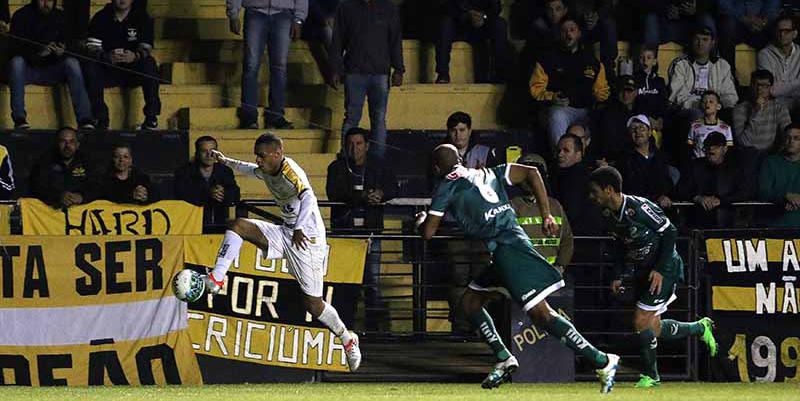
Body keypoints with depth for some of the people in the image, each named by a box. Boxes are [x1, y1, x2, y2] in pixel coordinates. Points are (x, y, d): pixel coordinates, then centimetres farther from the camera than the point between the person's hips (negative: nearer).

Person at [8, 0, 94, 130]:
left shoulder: (60, 18, 7)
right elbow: (16, 47, -13)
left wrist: (62, 52, -23)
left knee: (72, 63, -26)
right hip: (28, 69, -2)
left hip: (52, 71, 2)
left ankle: (85, 120, -31)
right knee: (16, 62, -34)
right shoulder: (21, 16, -2)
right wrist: (38, 52, -32)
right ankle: (19, 119, -38)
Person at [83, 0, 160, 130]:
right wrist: (107, 57, -35)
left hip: (134, 71, 0)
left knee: (149, 64, -31)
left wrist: (135, 56, -36)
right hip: (108, 70, 0)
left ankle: (151, 118, -28)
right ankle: (101, 118, -28)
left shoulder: (142, 17, 1)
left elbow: (146, 49, -11)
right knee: (89, 66, -30)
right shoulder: (100, 18, 1)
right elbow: (92, 49, -11)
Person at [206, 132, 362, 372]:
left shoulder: (290, 171, -20)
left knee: (312, 303, -4)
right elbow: (250, 170, 34)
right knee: (237, 226, -6)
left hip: (307, 238, -8)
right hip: (285, 234, 8)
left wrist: (300, 229, -44)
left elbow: (308, 197, -37)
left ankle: (347, 340, 17)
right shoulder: (267, 172, 7)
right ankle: (216, 280, -10)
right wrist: (225, 162, 38)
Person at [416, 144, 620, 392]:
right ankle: (503, 359, 13)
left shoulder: (446, 190, 2)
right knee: (470, 302, 20)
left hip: (507, 249, -9)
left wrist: (421, 219, 28)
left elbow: (428, 233, 4)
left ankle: (602, 362, -17)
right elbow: (531, 173, 15)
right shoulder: (488, 174, 21)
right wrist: (546, 216, 14)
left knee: (541, 314, -12)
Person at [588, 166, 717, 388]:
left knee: (641, 321, -13)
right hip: (642, 269, 9)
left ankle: (649, 375, 3)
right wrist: (617, 276, 9)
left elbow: (670, 232, -20)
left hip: (665, 267, -9)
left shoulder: (638, 208, -26)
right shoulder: (609, 214, 0)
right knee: (652, 327, 11)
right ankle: (700, 328, 33)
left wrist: (659, 270, -22)